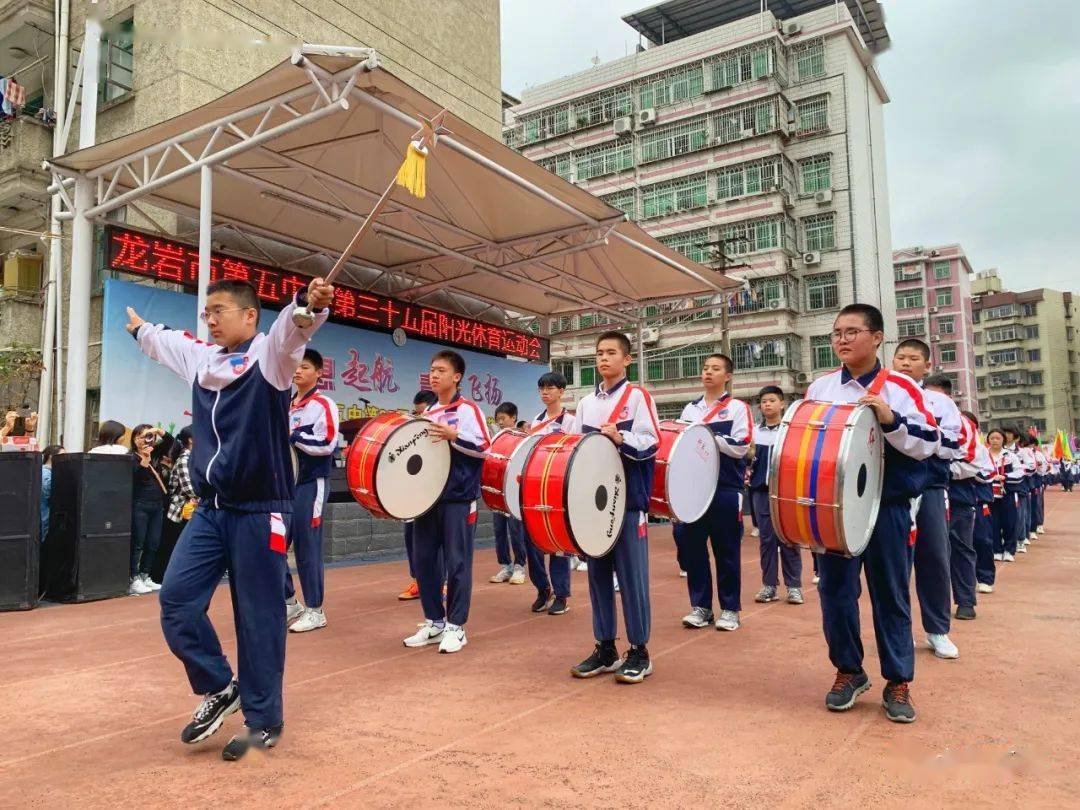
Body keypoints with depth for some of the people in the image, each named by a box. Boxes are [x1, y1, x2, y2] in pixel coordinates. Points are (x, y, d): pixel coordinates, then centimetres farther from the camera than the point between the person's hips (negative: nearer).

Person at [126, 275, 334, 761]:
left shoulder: (269, 354, -9)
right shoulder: (200, 358, 13)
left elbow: (291, 329, -32)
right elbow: (163, 340, 36)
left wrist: (311, 305, -53)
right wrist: (138, 329, 54)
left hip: (258, 510, -7)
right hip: (210, 508, 7)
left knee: (259, 616, 1)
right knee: (176, 597, 1)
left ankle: (264, 722, 16)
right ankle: (220, 689, 21)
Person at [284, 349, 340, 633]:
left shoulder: (324, 405, -7)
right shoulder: (286, 406, 17)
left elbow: (327, 444, -20)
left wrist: (292, 436, -18)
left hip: (310, 484, -8)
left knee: (306, 546, -2)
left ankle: (315, 610, 10)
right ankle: (289, 603, 22)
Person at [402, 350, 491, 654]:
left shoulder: (468, 409, -5)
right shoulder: (428, 413, 15)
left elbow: (485, 447, -13)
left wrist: (454, 436, -22)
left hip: (458, 498, -7)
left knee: (457, 562, -1)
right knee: (424, 560, 9)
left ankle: (455, 626, 10)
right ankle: (434, 622, 22)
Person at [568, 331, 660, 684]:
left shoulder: (638, 396, -2)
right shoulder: (586, 403, 14)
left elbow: (650, 443, -10)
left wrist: (619, 437, -24)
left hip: (628, 500, -5)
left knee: (631, 576, 0)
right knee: (598, 574, 9)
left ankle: (639, 652, 11)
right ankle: (605, 648, 20)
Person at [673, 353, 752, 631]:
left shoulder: (737, 408, -1)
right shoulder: (689, 409, 14)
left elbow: (741, 448, -11)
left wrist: (708, 434, -17)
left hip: (726, 490, -4)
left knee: (726, 551, 4)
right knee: (692, 548, 5)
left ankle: (730, 609, 16)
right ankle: (700, 606, 18)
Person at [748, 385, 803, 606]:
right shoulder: (754, 432, 9)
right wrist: (746, 472, -5)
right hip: (761, 491, 3)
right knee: (766, 539, 6)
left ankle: (794, 586, 10)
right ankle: (769, 585, 12)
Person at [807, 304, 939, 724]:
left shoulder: (900, 387, -3)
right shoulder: (819, 387, 5)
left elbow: (927, 444, -7)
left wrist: (889, 419, -20)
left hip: (886, 508, -2)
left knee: (890, 594, 8)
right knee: (835, 591, 7)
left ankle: (898, 682, 21)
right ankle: (848, 672, 26)